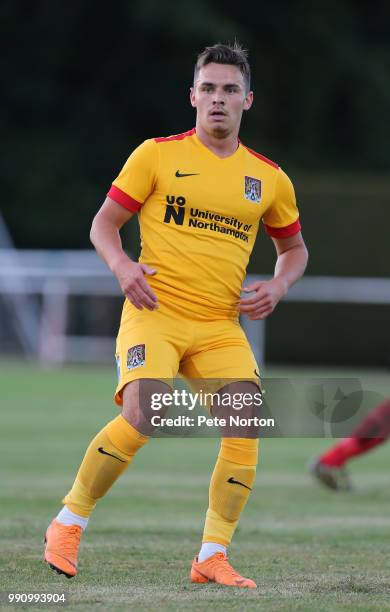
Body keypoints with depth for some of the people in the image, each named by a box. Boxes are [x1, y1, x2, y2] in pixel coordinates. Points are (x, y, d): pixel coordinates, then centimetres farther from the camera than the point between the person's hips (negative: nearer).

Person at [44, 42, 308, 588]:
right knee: (140, 419, -24)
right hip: (155, 314, -4)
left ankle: (212, 557, -7)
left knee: (247, 423, -16)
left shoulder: (270, 179, 10)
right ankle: (68, 523, -4)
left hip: (221, 327, 4)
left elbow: (293, 246, 24)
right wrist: (121, 264, -16)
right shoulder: (157, 155, 1)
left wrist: (279, 285, 3)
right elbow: (105, 223, 4)